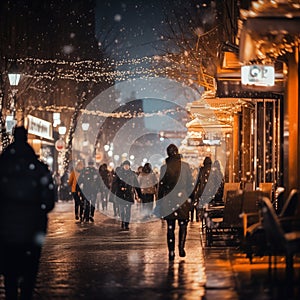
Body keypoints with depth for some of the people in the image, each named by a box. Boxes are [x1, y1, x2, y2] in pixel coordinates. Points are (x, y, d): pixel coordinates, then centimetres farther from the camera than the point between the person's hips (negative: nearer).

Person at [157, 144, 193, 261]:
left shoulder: (164, 167, -3)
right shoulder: (185, 166, -3)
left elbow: (161, 185, 1)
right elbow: (190, 184, 0)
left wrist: (160, 201, 9)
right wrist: (189, 198, 9)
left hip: (168, 200, 0)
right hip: (182, 199, 0)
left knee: (170, 227, 5)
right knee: (183, 225, 12)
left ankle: (171, 252, 3)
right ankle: (181, 248, -3)